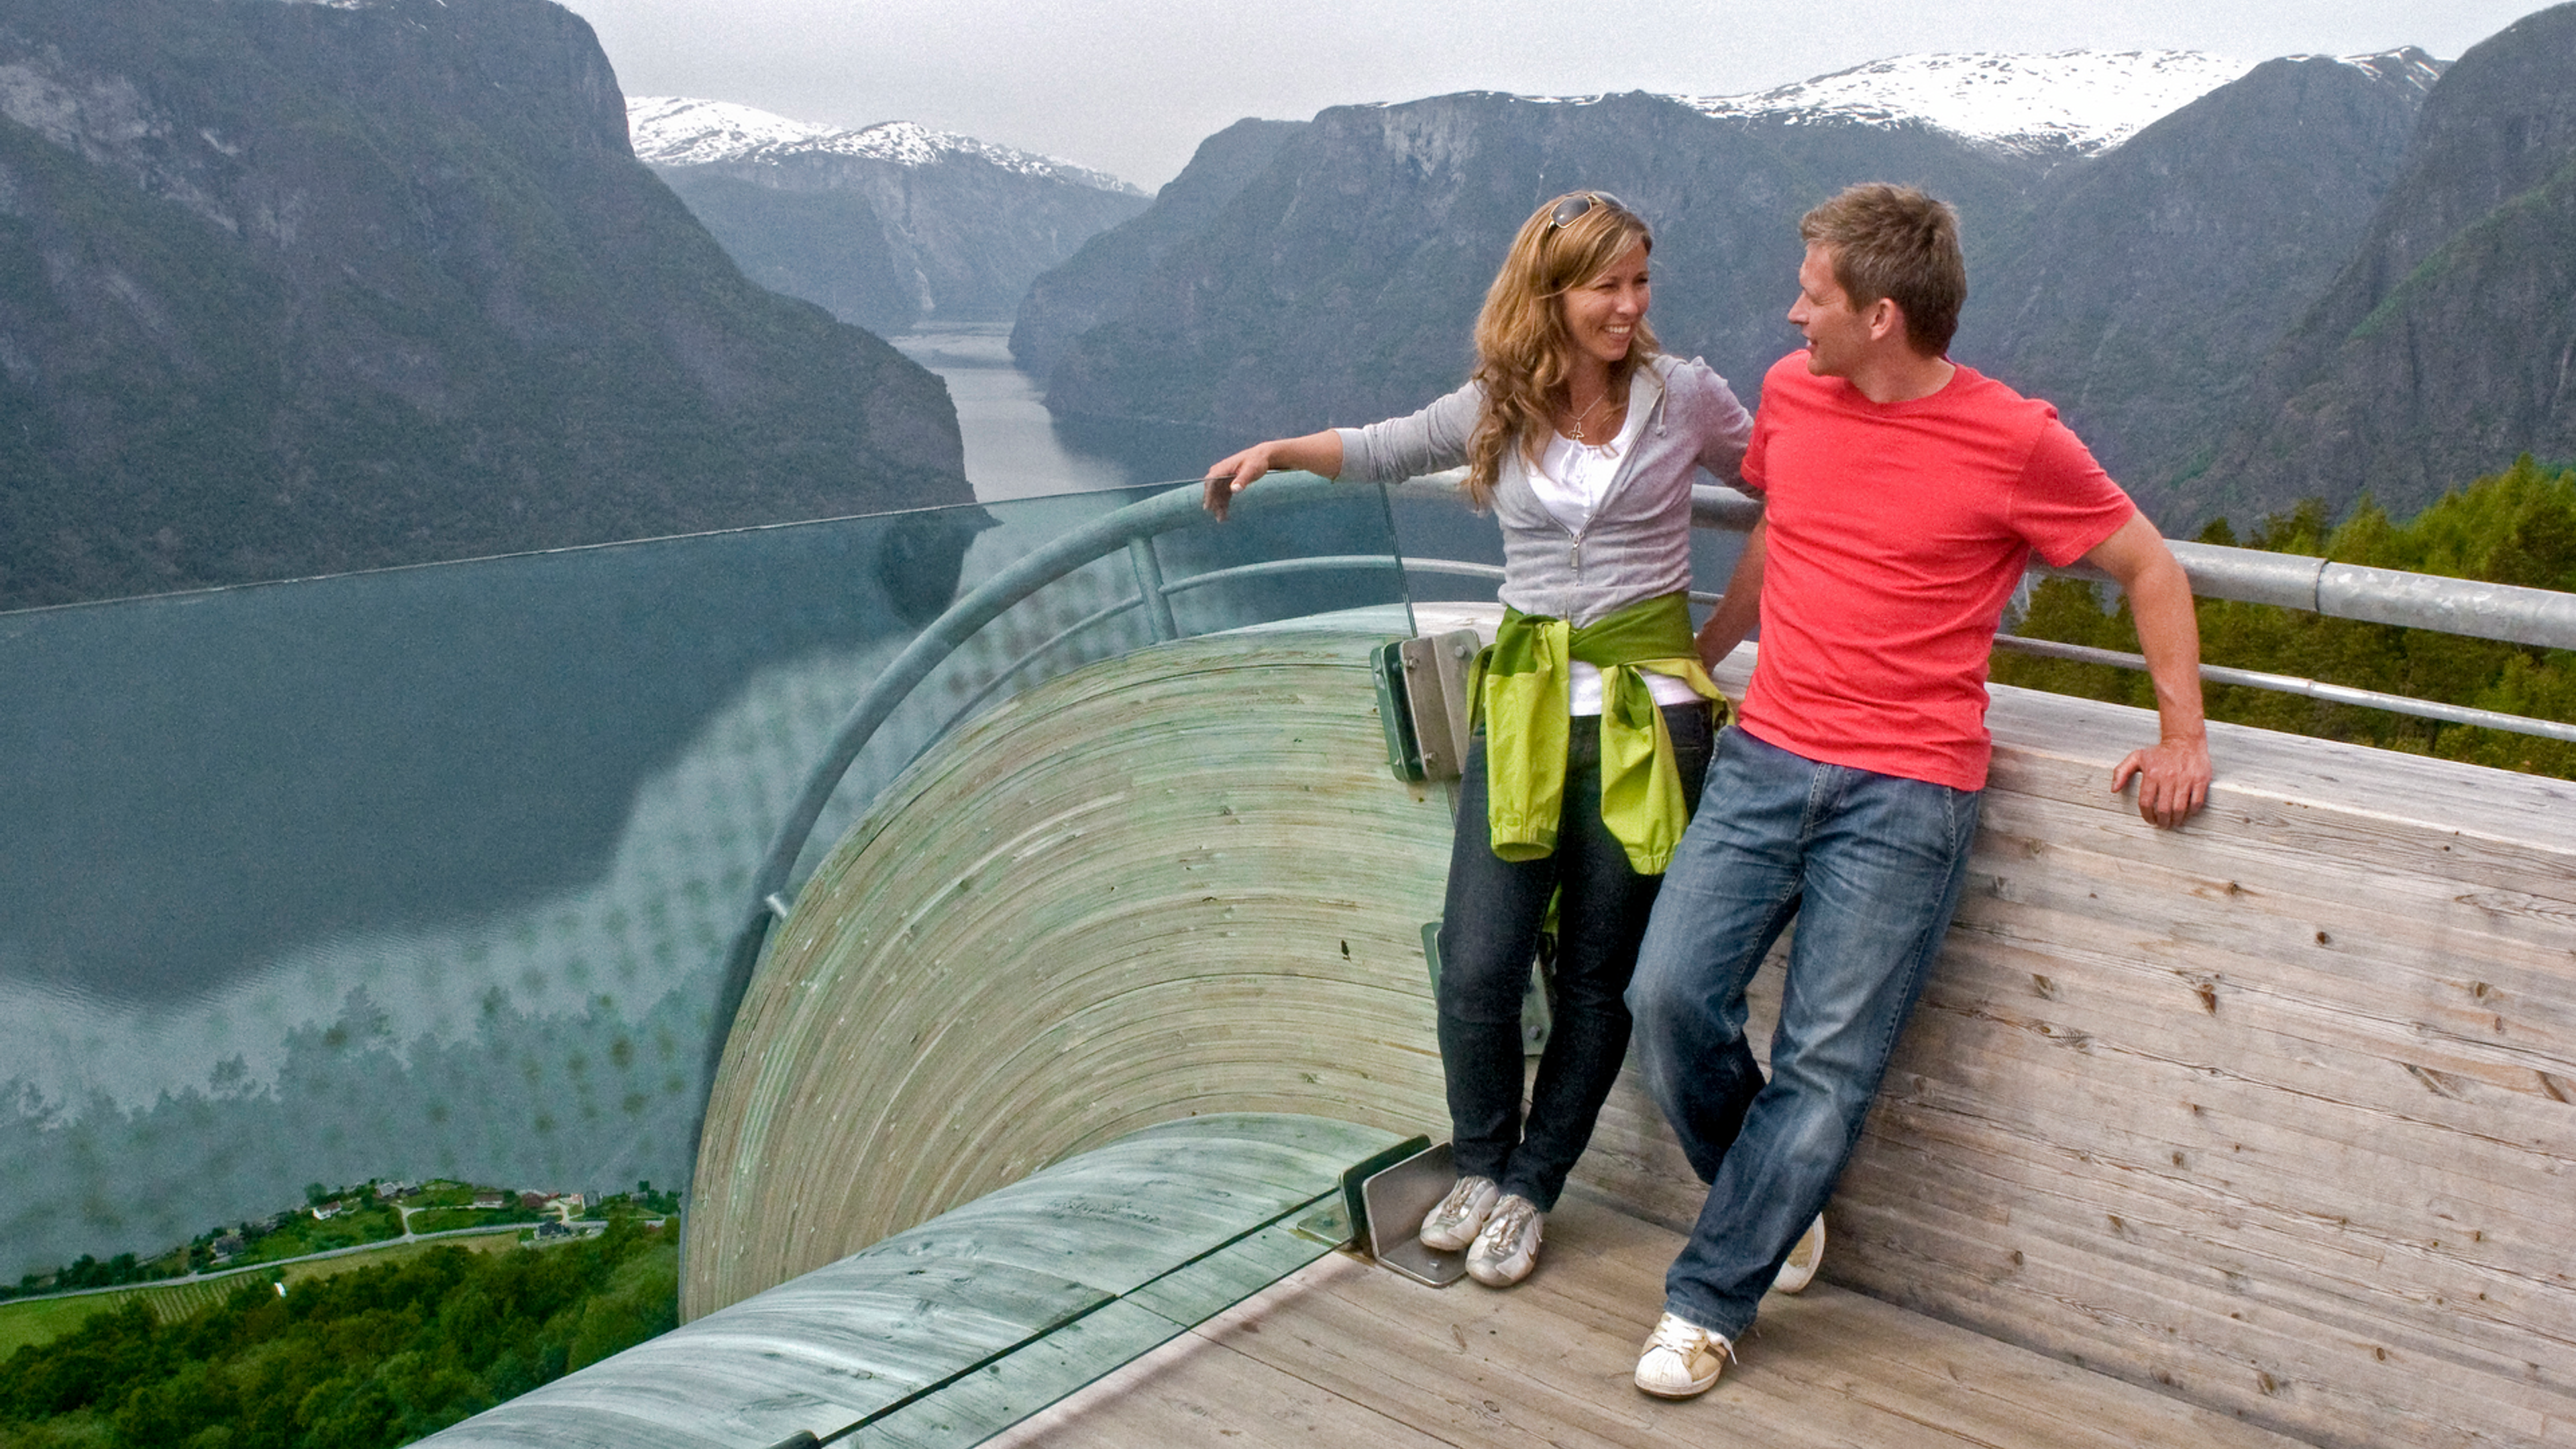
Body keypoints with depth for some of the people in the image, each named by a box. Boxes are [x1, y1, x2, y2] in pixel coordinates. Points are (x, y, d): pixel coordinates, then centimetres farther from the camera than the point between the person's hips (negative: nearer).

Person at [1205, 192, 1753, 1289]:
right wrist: (1280, 451, 5)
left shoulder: (1685, 396, -2)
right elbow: (1382, 450, 19)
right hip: (1524, 705, 2)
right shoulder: (1496, 410, 4)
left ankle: (1530, 1188, 25)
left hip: (1648, 713, -2)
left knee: (1598, 978, 6)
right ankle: (1481, 1165, 24)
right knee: (1475, 969, -3)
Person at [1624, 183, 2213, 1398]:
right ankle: (1769, 1193, 19)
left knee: (1829, 1063, -5)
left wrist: (2182, 734, 0)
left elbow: (2148, 568, 5)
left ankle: (1708, 1301, 10)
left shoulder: (2015, 442, -7)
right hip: (1766, 757, 5)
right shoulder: (1789, 393, 8)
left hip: (1906, 792, -4)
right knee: (1670, 995, -9)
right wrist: (1699, 655, 31)